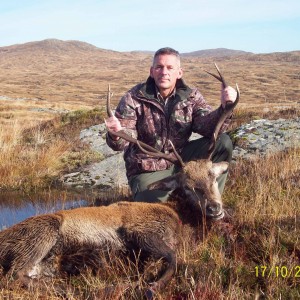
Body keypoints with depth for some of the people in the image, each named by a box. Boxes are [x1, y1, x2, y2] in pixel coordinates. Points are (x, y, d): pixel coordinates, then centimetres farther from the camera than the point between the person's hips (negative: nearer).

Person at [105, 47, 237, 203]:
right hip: (149, 170, -3)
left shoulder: (191, 96, -2)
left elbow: (208, 127, -16)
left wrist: (224, 107, -36)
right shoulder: (133, 98, -12)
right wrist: (115, 135, -45)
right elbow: (123, 141, -20)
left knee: (223, 142, -15)